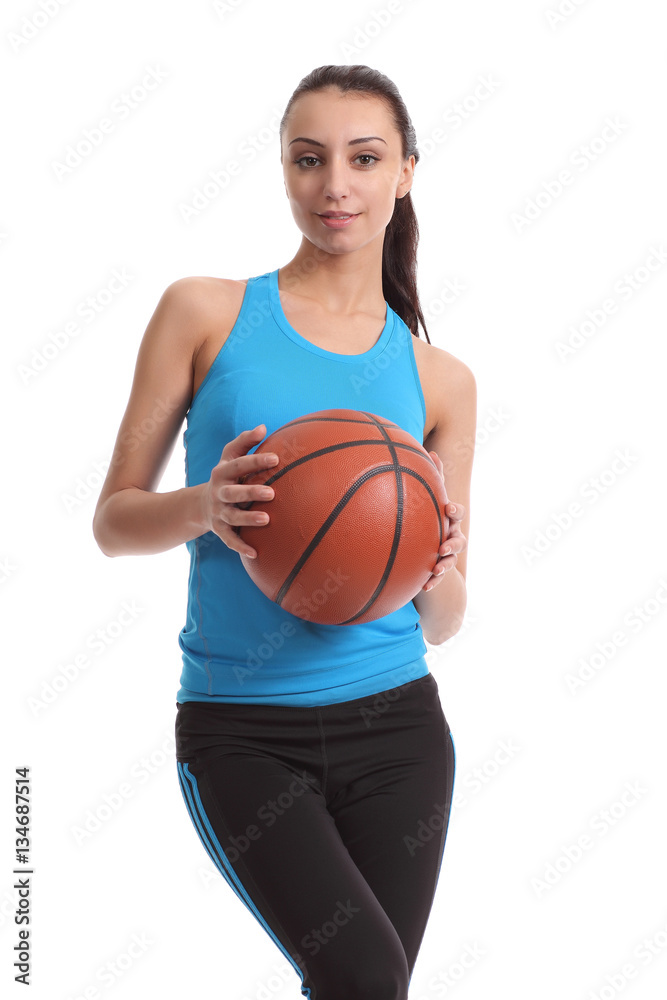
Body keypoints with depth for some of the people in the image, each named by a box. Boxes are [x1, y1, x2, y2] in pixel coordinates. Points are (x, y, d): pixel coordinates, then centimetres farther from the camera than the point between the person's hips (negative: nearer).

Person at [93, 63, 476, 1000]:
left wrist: (434, 570, -12)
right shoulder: (204, 311, 2)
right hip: (244, 734, -3)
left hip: (395, 724, 3)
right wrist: (204, 508, -18)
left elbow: (446, 623, 10)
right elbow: (113, 518, 2)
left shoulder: (440, 380, 8)